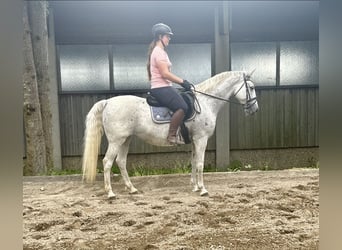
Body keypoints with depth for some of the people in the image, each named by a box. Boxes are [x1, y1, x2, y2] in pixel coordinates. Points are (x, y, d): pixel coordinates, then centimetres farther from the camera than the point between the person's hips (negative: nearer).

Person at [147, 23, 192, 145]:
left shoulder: (160, 51, 21)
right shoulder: (159, 51, -10)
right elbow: (165, 74, -19)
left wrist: (181, 82, 15)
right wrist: (182, 81, -13)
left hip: (164, 87, 11)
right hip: (161, 88, -11)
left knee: (187, 102, 13)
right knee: (182, 107, -27)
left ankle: (178, 132, 13)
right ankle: (172, 135, -19)